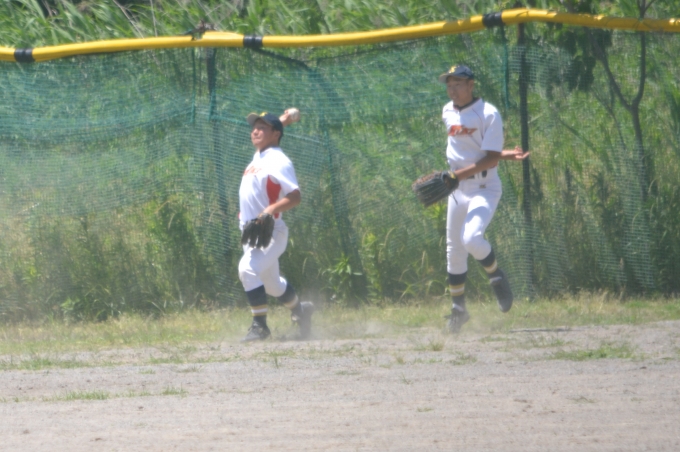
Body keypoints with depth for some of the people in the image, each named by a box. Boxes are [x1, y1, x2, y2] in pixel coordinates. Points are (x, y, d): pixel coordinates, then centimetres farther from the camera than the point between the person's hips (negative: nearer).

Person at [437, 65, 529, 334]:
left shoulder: (488, 114, -12)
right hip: (458, 189, 7)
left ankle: (497, 277, 1)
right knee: (454, 248, 9)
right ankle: (458, 308, 22)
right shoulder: (448, 113, 9)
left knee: (472, 239, -26)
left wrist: (455, 176, -23)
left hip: (484, 187, -7)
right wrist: (504, 155, -4)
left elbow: (490, 159, -16)